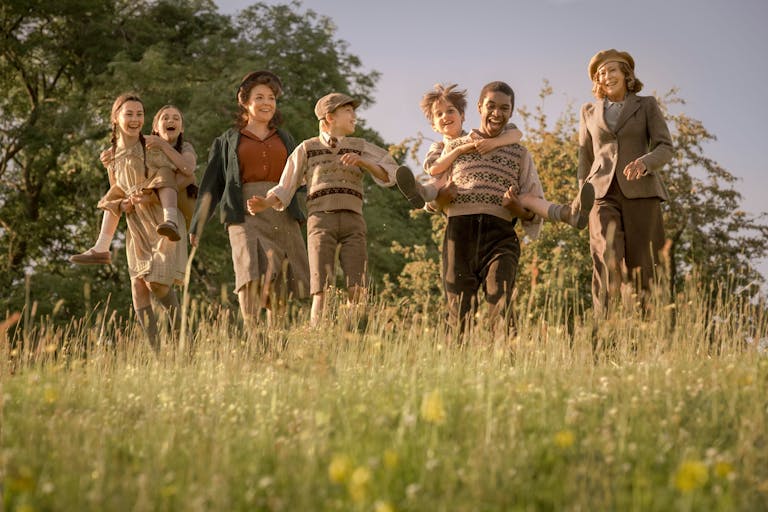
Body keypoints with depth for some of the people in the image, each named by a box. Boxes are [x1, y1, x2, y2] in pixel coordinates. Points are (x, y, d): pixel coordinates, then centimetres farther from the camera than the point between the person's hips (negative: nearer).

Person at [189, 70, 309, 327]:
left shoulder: (284, 139, 23)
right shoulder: (228, 141, 16)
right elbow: (211, 185, 13)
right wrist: (197, 226, 9)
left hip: (282, 216, 3)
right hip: (247, 213, -3)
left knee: (279, 281, -4)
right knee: (252, 272, -23)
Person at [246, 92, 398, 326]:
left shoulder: (360, 147, 18)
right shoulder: (307, 149, 14)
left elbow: (389, 174, 7)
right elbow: (285, 188, 10)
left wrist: (361, 161, -9)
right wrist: (264, 204, -9)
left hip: (352, 221, 2)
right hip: (321, 219, -2)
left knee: (357, 291, -13)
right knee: (321, 289, -15)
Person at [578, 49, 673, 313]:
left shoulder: (647, 106, 13)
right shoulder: (590, 112, 21)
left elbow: (665, 148, 3)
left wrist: (644, 162, -18)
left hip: (640, 192, 0)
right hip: (603, 193, 0)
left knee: (641, 265, -8)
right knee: (607, 259, -21)